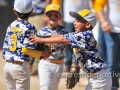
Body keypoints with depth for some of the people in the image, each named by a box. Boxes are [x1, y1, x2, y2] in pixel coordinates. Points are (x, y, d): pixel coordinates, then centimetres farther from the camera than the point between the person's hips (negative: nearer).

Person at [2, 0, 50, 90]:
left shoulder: (10, 26, 9)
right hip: (21, 66, -6)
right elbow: (26, 49, -16)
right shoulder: (29, 27, -10)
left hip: (7, 65, 6)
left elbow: (5, 47, 10)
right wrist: (41, 54, -5)